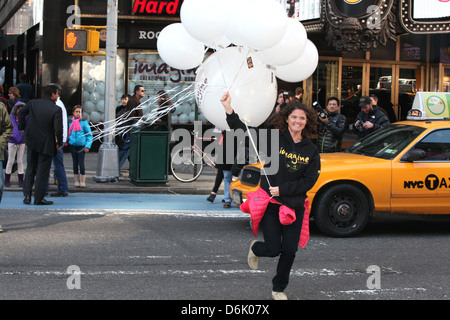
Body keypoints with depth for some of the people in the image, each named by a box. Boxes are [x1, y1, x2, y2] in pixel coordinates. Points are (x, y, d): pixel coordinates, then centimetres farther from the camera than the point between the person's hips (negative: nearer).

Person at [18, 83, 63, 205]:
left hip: (32, 140, 5)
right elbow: (58, 129, -18)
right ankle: (38, 198, 7)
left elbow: (21, 112, 2)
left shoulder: (33, 103, 0)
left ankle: (27, 195, 11)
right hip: (46, 144, -5)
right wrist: (59, 143, -3)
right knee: (43, 171, 4)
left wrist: (22, 127, 14)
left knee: (30, 168, 16)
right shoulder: (56, 109, -15)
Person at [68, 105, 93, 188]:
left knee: (81, 163, -5)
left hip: (81, 145, -3)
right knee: (75, 163, 7)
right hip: (73, 145, 3)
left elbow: (89, 135, -1)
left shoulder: (84, 122, -4)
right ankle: (76, 181, 15)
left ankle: (82, 181, 4)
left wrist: (88, 146, -9)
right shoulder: (70, 122, 6)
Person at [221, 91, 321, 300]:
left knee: (290, 251, 4)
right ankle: (255, 249, 34)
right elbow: (243, 132, -12)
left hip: (295, 206, 3)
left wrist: (282, 189, -12)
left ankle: (279, 288, 27)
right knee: (273, 249, -5)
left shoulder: (311, 150, 2)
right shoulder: (274, 138, -6)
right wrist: (229, 111, -26)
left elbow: (309, 180, -2)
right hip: (270, 203, -3)